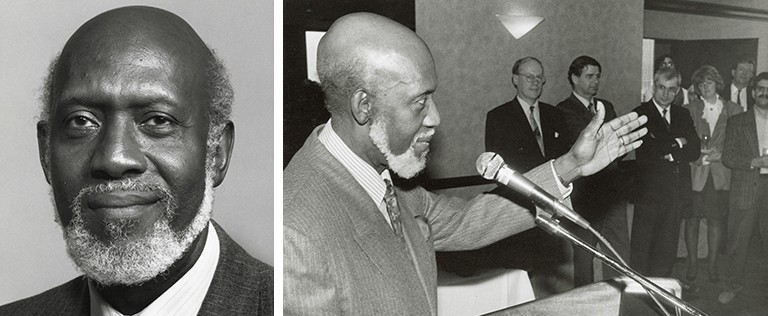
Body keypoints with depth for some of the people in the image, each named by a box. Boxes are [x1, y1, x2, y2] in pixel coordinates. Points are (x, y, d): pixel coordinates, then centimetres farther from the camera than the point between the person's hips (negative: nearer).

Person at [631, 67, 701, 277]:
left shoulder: (683, 115, 14)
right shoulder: (640, 114, -4)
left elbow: (694, 151, 6)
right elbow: (647, 150, -16)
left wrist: (669, 153, -9)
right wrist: (677, 144, -5)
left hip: (676, 192, 5)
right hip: (649, 191, -5)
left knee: (667, 249, 9)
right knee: (641, 248, 0)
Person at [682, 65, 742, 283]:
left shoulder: (733, 110, 6)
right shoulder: (689, 110, 4)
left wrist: (721, 155, -11)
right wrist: (701, 156, -12)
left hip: (720, 175, 0)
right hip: (694, 173, 0)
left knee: (716, 220, 4)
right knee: (692, 219, 5)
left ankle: (713, 266, 15)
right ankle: (692, 263, 19)